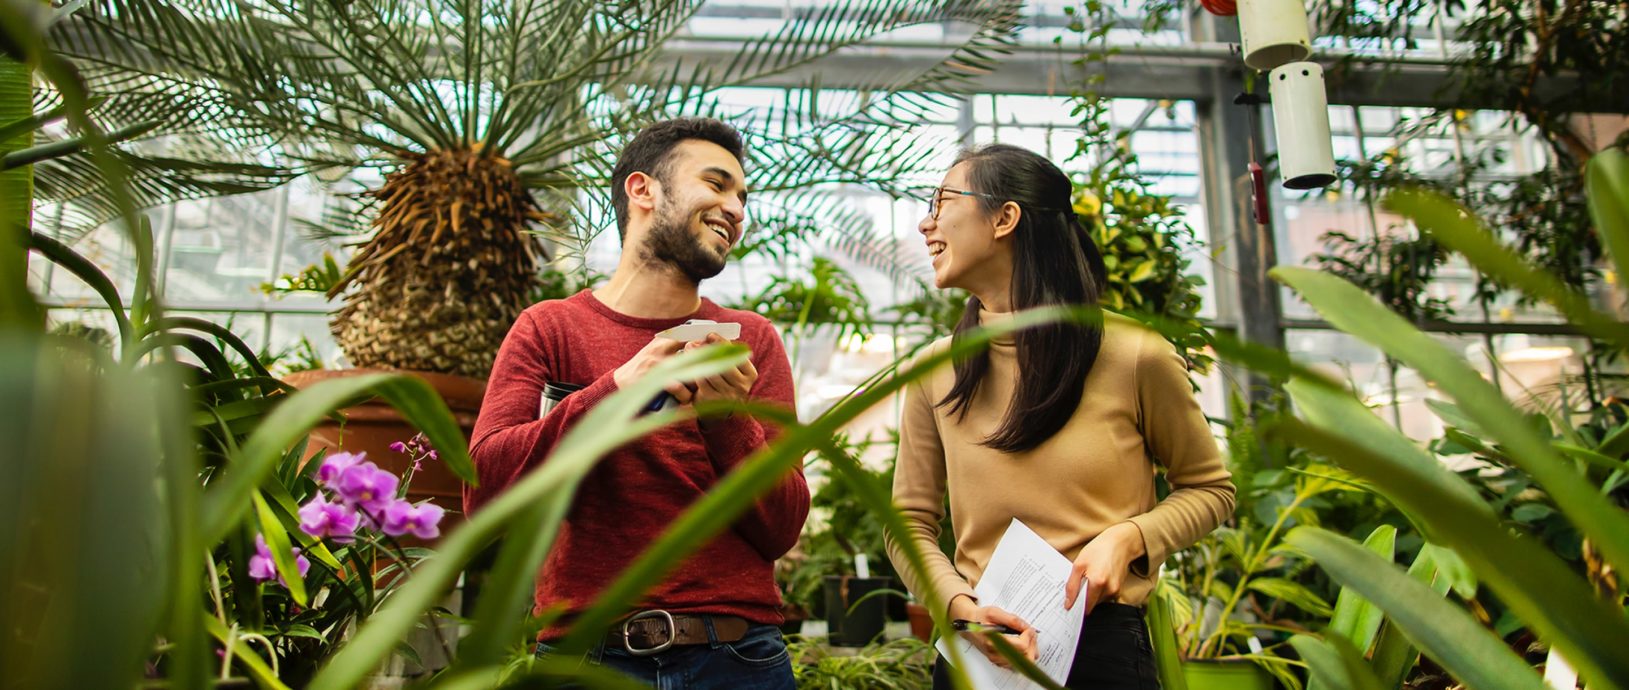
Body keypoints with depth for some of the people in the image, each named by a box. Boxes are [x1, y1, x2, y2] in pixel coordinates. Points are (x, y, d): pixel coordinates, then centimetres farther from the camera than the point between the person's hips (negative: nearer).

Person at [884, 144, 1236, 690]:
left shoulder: (1134, 357, -9)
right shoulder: (935, 372, -2)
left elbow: (1210, 489, 4)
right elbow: (909, 523, 3)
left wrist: (1127, 538, -13)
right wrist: (961, 605, -14)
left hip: (1102, 646, -2)